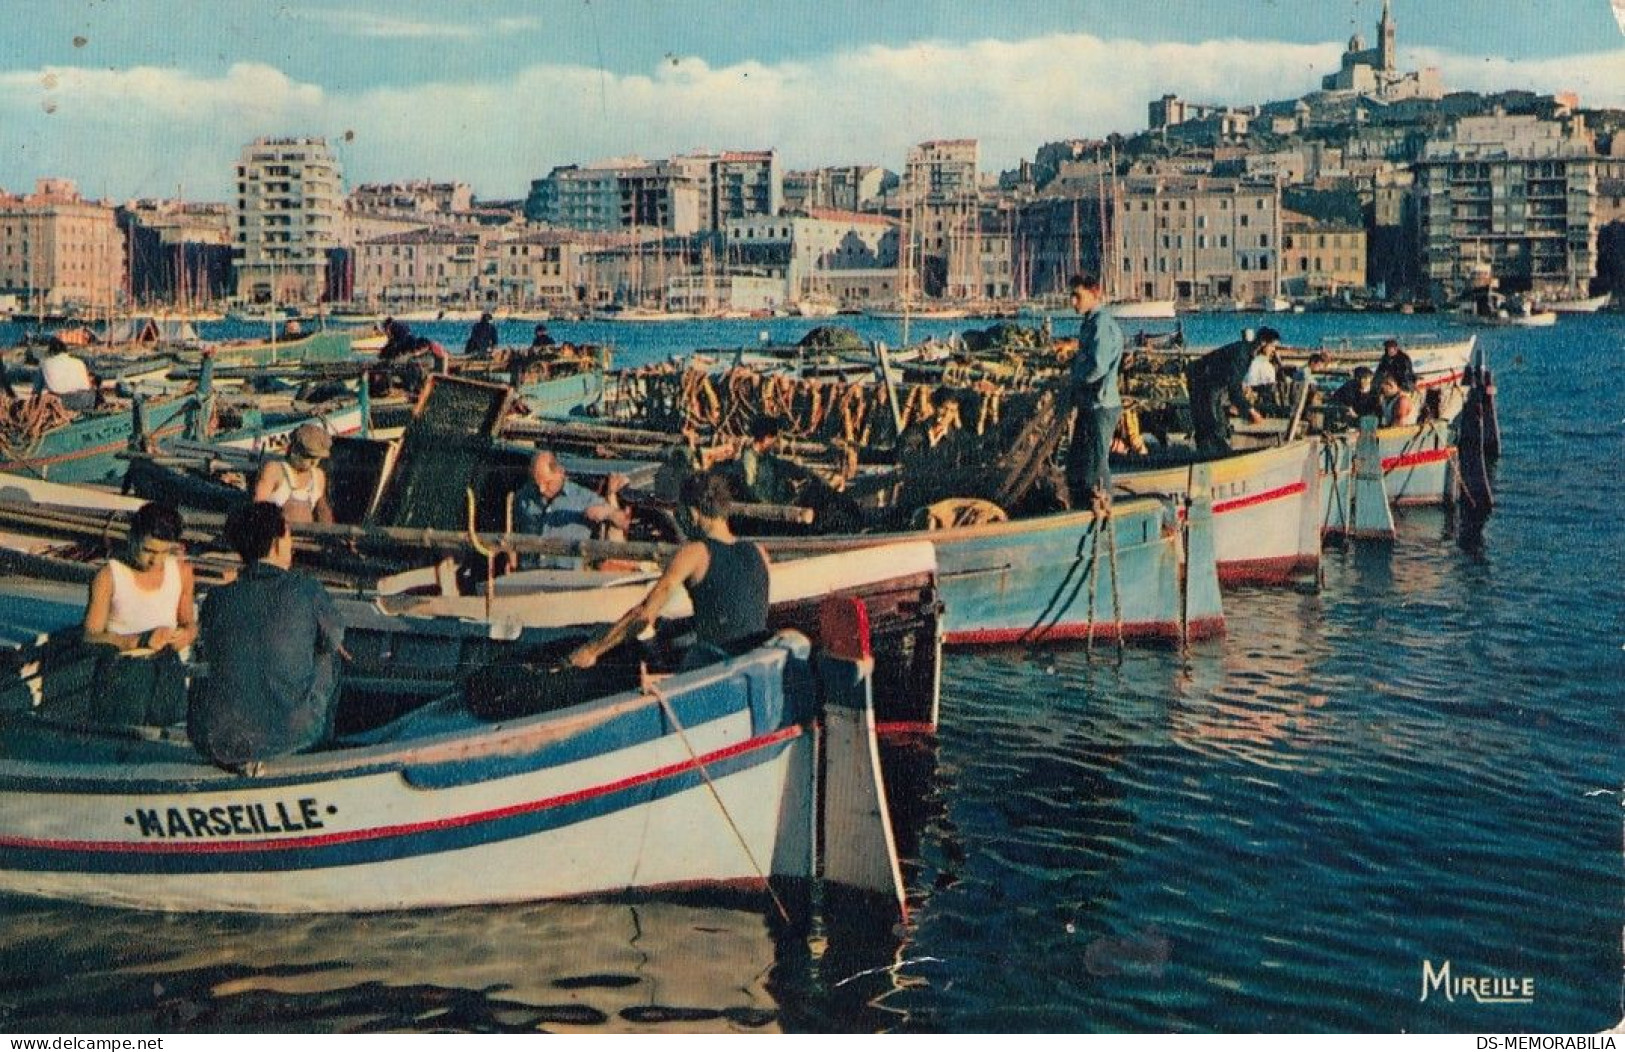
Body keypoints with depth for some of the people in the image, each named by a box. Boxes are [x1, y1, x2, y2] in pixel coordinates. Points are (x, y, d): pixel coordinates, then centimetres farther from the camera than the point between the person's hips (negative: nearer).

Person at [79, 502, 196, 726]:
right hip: (120, 672, -3)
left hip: (167, 671, 3)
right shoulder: (109, 576, -7)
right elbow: (91, 636, -9)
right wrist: (141, 640, -21)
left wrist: (187, 634, -8)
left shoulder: (181, 570, 5)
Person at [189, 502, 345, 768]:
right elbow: (335, 639, 12)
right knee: (326, 654, 26)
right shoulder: (307, 591, -8)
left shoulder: (216, 600, -2)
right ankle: (319, 744, 39)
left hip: (218, 744, 3)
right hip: (292, 735, -2)